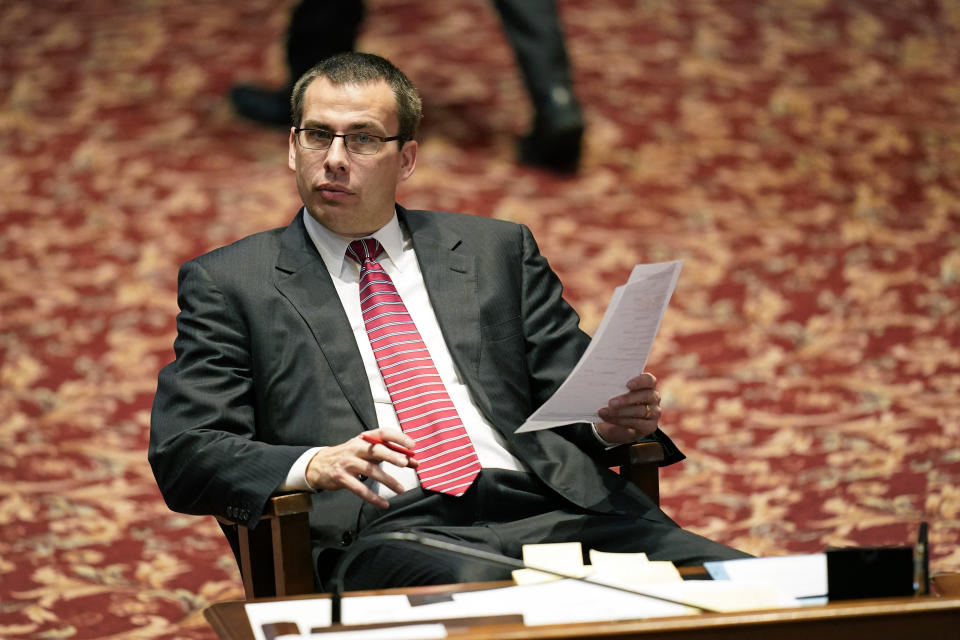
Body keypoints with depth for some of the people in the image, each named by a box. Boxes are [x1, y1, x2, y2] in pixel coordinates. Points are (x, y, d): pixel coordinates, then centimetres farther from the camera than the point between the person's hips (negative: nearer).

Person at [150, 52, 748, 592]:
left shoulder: (498, 251, 23)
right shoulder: (228, 282, 15)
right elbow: (182, 450, 5)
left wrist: (614, 422, -3)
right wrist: (312, 466, -14)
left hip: (550, 509, 4)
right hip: (385, 531, -3)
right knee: (480, 590, -42)